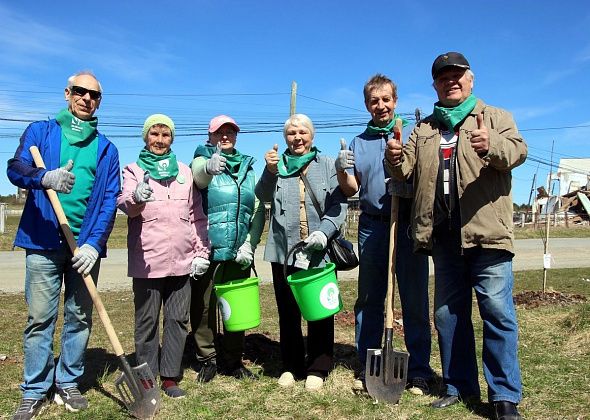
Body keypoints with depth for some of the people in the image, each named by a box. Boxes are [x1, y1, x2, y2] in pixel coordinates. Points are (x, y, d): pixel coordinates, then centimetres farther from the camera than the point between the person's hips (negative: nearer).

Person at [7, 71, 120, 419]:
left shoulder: (106, 149, 9)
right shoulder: (41, 131, 7)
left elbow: (109, 201, 2)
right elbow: (16, 168, -8)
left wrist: (94, 244, -11)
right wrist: (45, 177, -31)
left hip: (86, 245, 2)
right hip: (43, 242, -2)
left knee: (80, 318, 9)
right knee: (40, 318, 1)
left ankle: (68, 384, 23)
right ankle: (35, 392, 14)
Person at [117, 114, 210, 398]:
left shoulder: (185, 172, 14)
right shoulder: (134, 170, 5)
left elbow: (197, 215, 15)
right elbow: (125, 204, -13)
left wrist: (201, 252, 8)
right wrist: (137, 198, -37)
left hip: (181, 261, 3)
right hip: (147, 261, -3)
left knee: (177, 319, 7)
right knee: (147, 321, 5)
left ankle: (170, 377, 18)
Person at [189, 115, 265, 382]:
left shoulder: (248, 168, 14)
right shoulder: (202, 160, 2)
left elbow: (259, 211, 10)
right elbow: (197, 177, -24)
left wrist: (250, 244, -2)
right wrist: (208, 168, -48)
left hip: (239, 252, 4)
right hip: (208, 250, -3)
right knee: (204, 307, 3)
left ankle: (232, 361, 25)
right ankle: (207, 359, 21)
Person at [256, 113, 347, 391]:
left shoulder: (327, 166, 6)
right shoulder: (277, 165, 10)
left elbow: (340, 203, -1)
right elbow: (263, 196, -4)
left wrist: (324, 231, -17)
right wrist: (270, 171, -22)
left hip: (320, 252, -1)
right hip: (284, 251, 2)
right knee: (287, 312, 11)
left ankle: (318, 368, 21)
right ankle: (291, 366, 26)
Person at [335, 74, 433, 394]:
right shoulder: (358, 143, 15)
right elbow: (351, 189, 11)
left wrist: (409, 187, -17)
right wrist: (341, 170, -9)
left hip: (408, 225, -3)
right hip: (371, 226, 3)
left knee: (415, 300, 0)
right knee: (368, 299, 7)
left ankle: (419, 370, 10)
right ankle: (367, 367, 18)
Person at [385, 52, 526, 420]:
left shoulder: (495, 116, 8)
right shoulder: (424, 128, 19)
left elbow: (518, 149, -10)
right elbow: (409, 168, 10)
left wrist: (492, 145, -32)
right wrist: (396, 160, -13)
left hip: (486, 232, -4)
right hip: (444, 235, 5)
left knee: (497, 310, -5)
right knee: (448, 312, 11)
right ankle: (459, 386, 24)